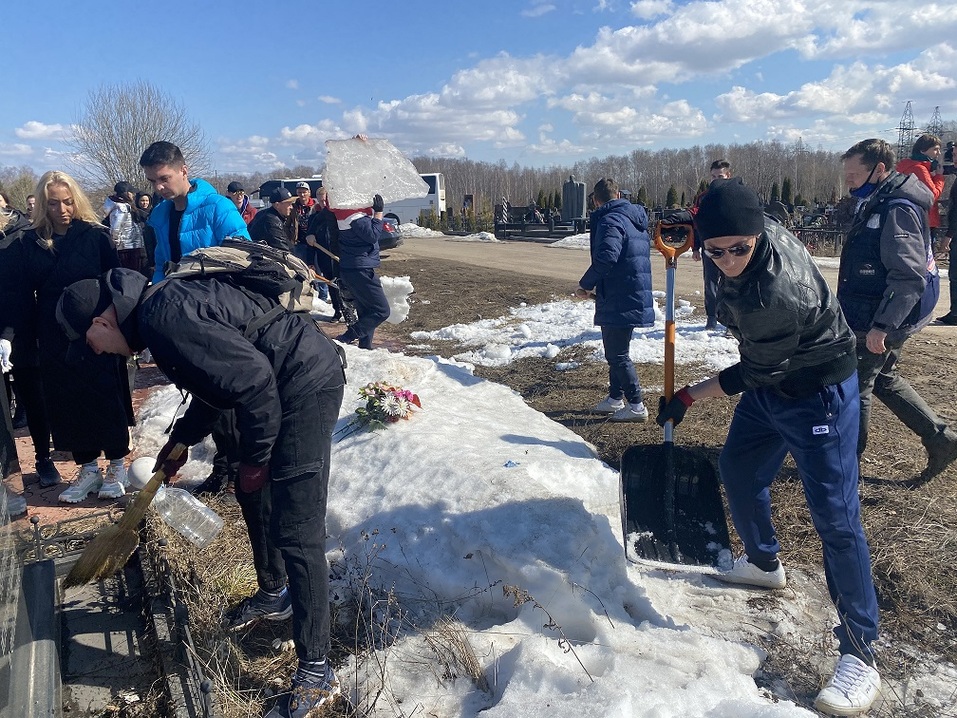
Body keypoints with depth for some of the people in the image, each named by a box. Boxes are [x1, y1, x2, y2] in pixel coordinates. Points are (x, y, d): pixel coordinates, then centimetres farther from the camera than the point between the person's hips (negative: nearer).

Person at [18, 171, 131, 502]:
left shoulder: (96, 236, -6)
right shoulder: (31, 242, 4)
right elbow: (25, 290, 7)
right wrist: (26, 333, 0)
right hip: (54, 340, 4)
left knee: (105, 398, 5)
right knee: (66, 403, 7)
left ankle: (117, 466, 19)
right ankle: (88, 468, 21)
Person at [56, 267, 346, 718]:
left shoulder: (164, 318, -19)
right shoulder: (158, 309, 14)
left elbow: (252, 378, -24)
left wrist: (255, 458, -13)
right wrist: (181, 440, 33)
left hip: (306, 384, -11)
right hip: (280, 385, 11)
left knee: (295, 532, -8)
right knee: (252, 494, 25)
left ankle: (316, 672, 3)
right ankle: (274, 595, 47)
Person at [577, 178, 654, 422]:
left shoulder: (610, 220, -14)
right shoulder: (637, 220, 16)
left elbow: (605, 258, -28)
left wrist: (585, 285, -14)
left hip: (619, 301, -10)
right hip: (637, 295, 10)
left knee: (618, 355, -2)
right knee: (615, 351, 20)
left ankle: (636, 406, 4)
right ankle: (615, 398, 30)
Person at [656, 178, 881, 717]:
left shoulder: (780, 294, -37)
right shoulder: (762, 226, -13)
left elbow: (753, 374, -23)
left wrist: (689, 397, -12)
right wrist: (709, 206, -1)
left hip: (817, 394, -9)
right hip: (769, 381, 9)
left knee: (835, 516, -9)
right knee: (739, 472, 20)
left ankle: (861, 654, 2)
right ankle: (765, 562, 45)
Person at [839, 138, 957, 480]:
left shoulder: (897, 209, -21)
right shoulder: (877, 203, 10)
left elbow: (908, 276, -27)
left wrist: (881, 325, -29)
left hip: (877, 322, -10)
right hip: (873, 316, 10)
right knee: (883, 379, 22)